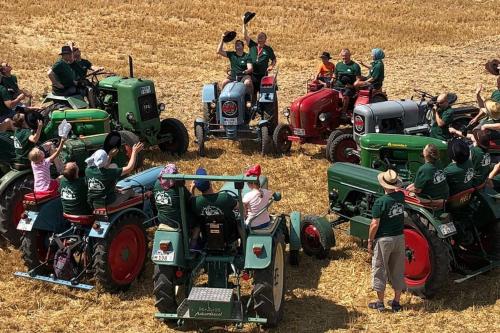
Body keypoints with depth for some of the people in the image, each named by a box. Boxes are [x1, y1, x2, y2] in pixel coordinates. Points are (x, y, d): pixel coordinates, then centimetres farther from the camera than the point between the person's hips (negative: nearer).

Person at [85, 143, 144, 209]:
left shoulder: (88, 170, -11)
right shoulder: (110, 173, -25)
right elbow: (129, 168, -17)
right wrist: (134, 152, -8)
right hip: (108, 203, -6)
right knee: (130, 191, 13)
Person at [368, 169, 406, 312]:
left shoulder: (380, 202, -20)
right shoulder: (400, 196, -4)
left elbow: (375, 225, -18)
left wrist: (370, 241, -8)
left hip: (383, 240, -5)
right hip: (399, 238, 5)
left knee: (379, 270, 9)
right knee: (398, 271, 15)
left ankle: (380, 302, 16)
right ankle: (396, 302, 23)